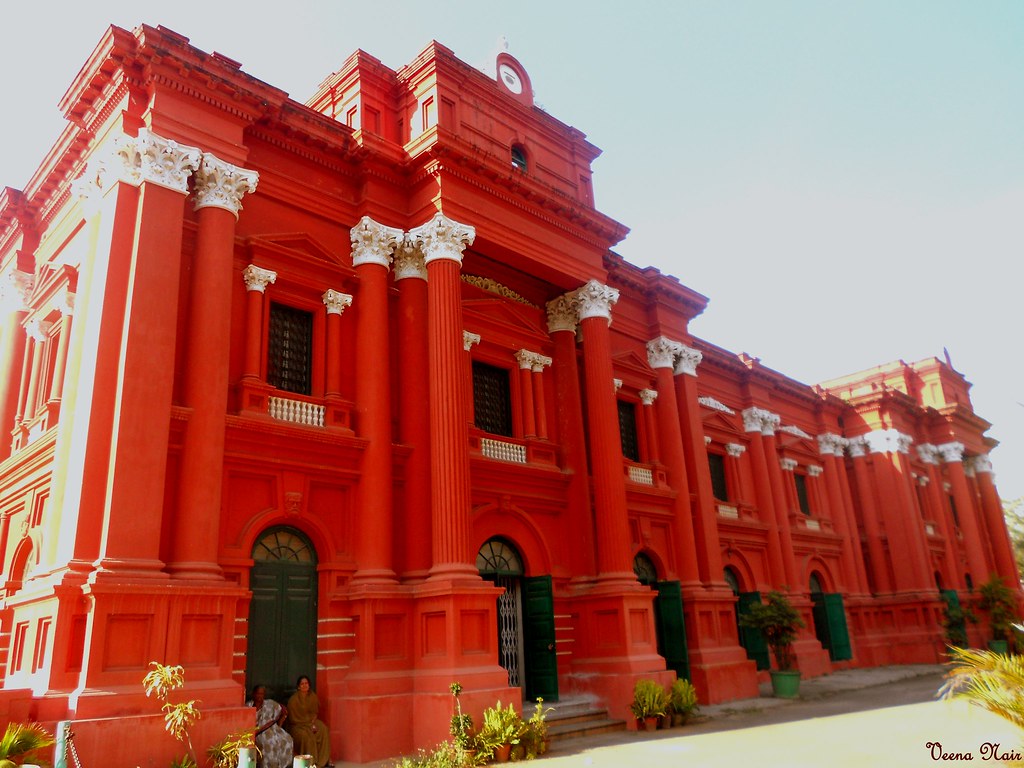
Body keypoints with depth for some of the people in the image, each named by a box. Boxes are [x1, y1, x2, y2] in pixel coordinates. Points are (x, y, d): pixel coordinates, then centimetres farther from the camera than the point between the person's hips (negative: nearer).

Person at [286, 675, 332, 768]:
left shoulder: (313, 697, 0)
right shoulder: (293, 699, -14)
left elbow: (315, 713, 9)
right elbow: (293, 718, -12)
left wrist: (312, 723, -11)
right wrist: (308, 725, -17)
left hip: (311, 721, 4)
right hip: (297, 725, -4)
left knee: (323, 729, -23)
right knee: (306, 735, -34)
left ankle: (323, 760, -17)